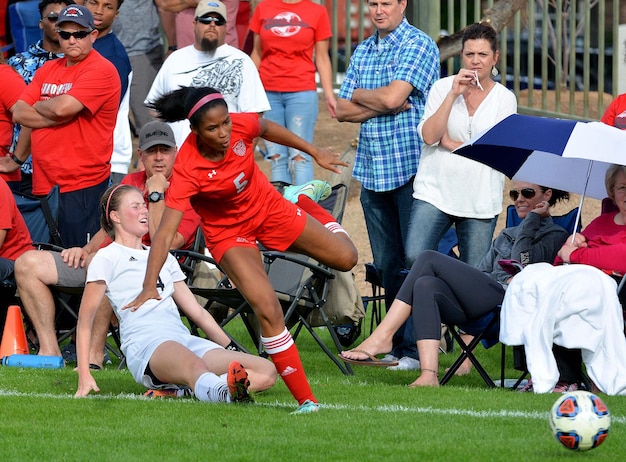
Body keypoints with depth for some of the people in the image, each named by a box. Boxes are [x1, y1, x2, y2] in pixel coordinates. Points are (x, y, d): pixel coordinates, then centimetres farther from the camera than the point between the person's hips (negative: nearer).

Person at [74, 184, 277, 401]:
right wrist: (84, 376, -6)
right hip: (145, 345, -7)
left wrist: (232, 348, 21)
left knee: (266, 371, -17)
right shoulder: (106, 259, 9)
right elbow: (85, 319, 4)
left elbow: (197, 311, 30)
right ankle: (224, 392, -76)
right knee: (194, 364, -43)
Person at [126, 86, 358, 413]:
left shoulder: (241, 126, -25)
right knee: (268, 311, -21)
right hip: (228, 232, -4)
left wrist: (315, 153, 11)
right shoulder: (187, 169, -35)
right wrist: (149, 286, -48)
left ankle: (309, 208, 46)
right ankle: (305, 399, -9)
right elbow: (164, 233, -38)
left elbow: (268, 128, 1)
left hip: (269, 208, 4)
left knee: (345, 258, 12)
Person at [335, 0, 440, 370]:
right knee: (387, 266, 8)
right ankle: (397, 346, 13)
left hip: (411, 169, -7)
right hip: (372, 172, 7)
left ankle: (416, 348, -5)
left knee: (416, 261, -6)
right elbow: (343, 111, 10)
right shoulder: (362, 52, 16)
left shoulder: (419, 46, -5)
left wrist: (359, 95, 2)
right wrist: (383, 105, -7)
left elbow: (393, 96, -17)